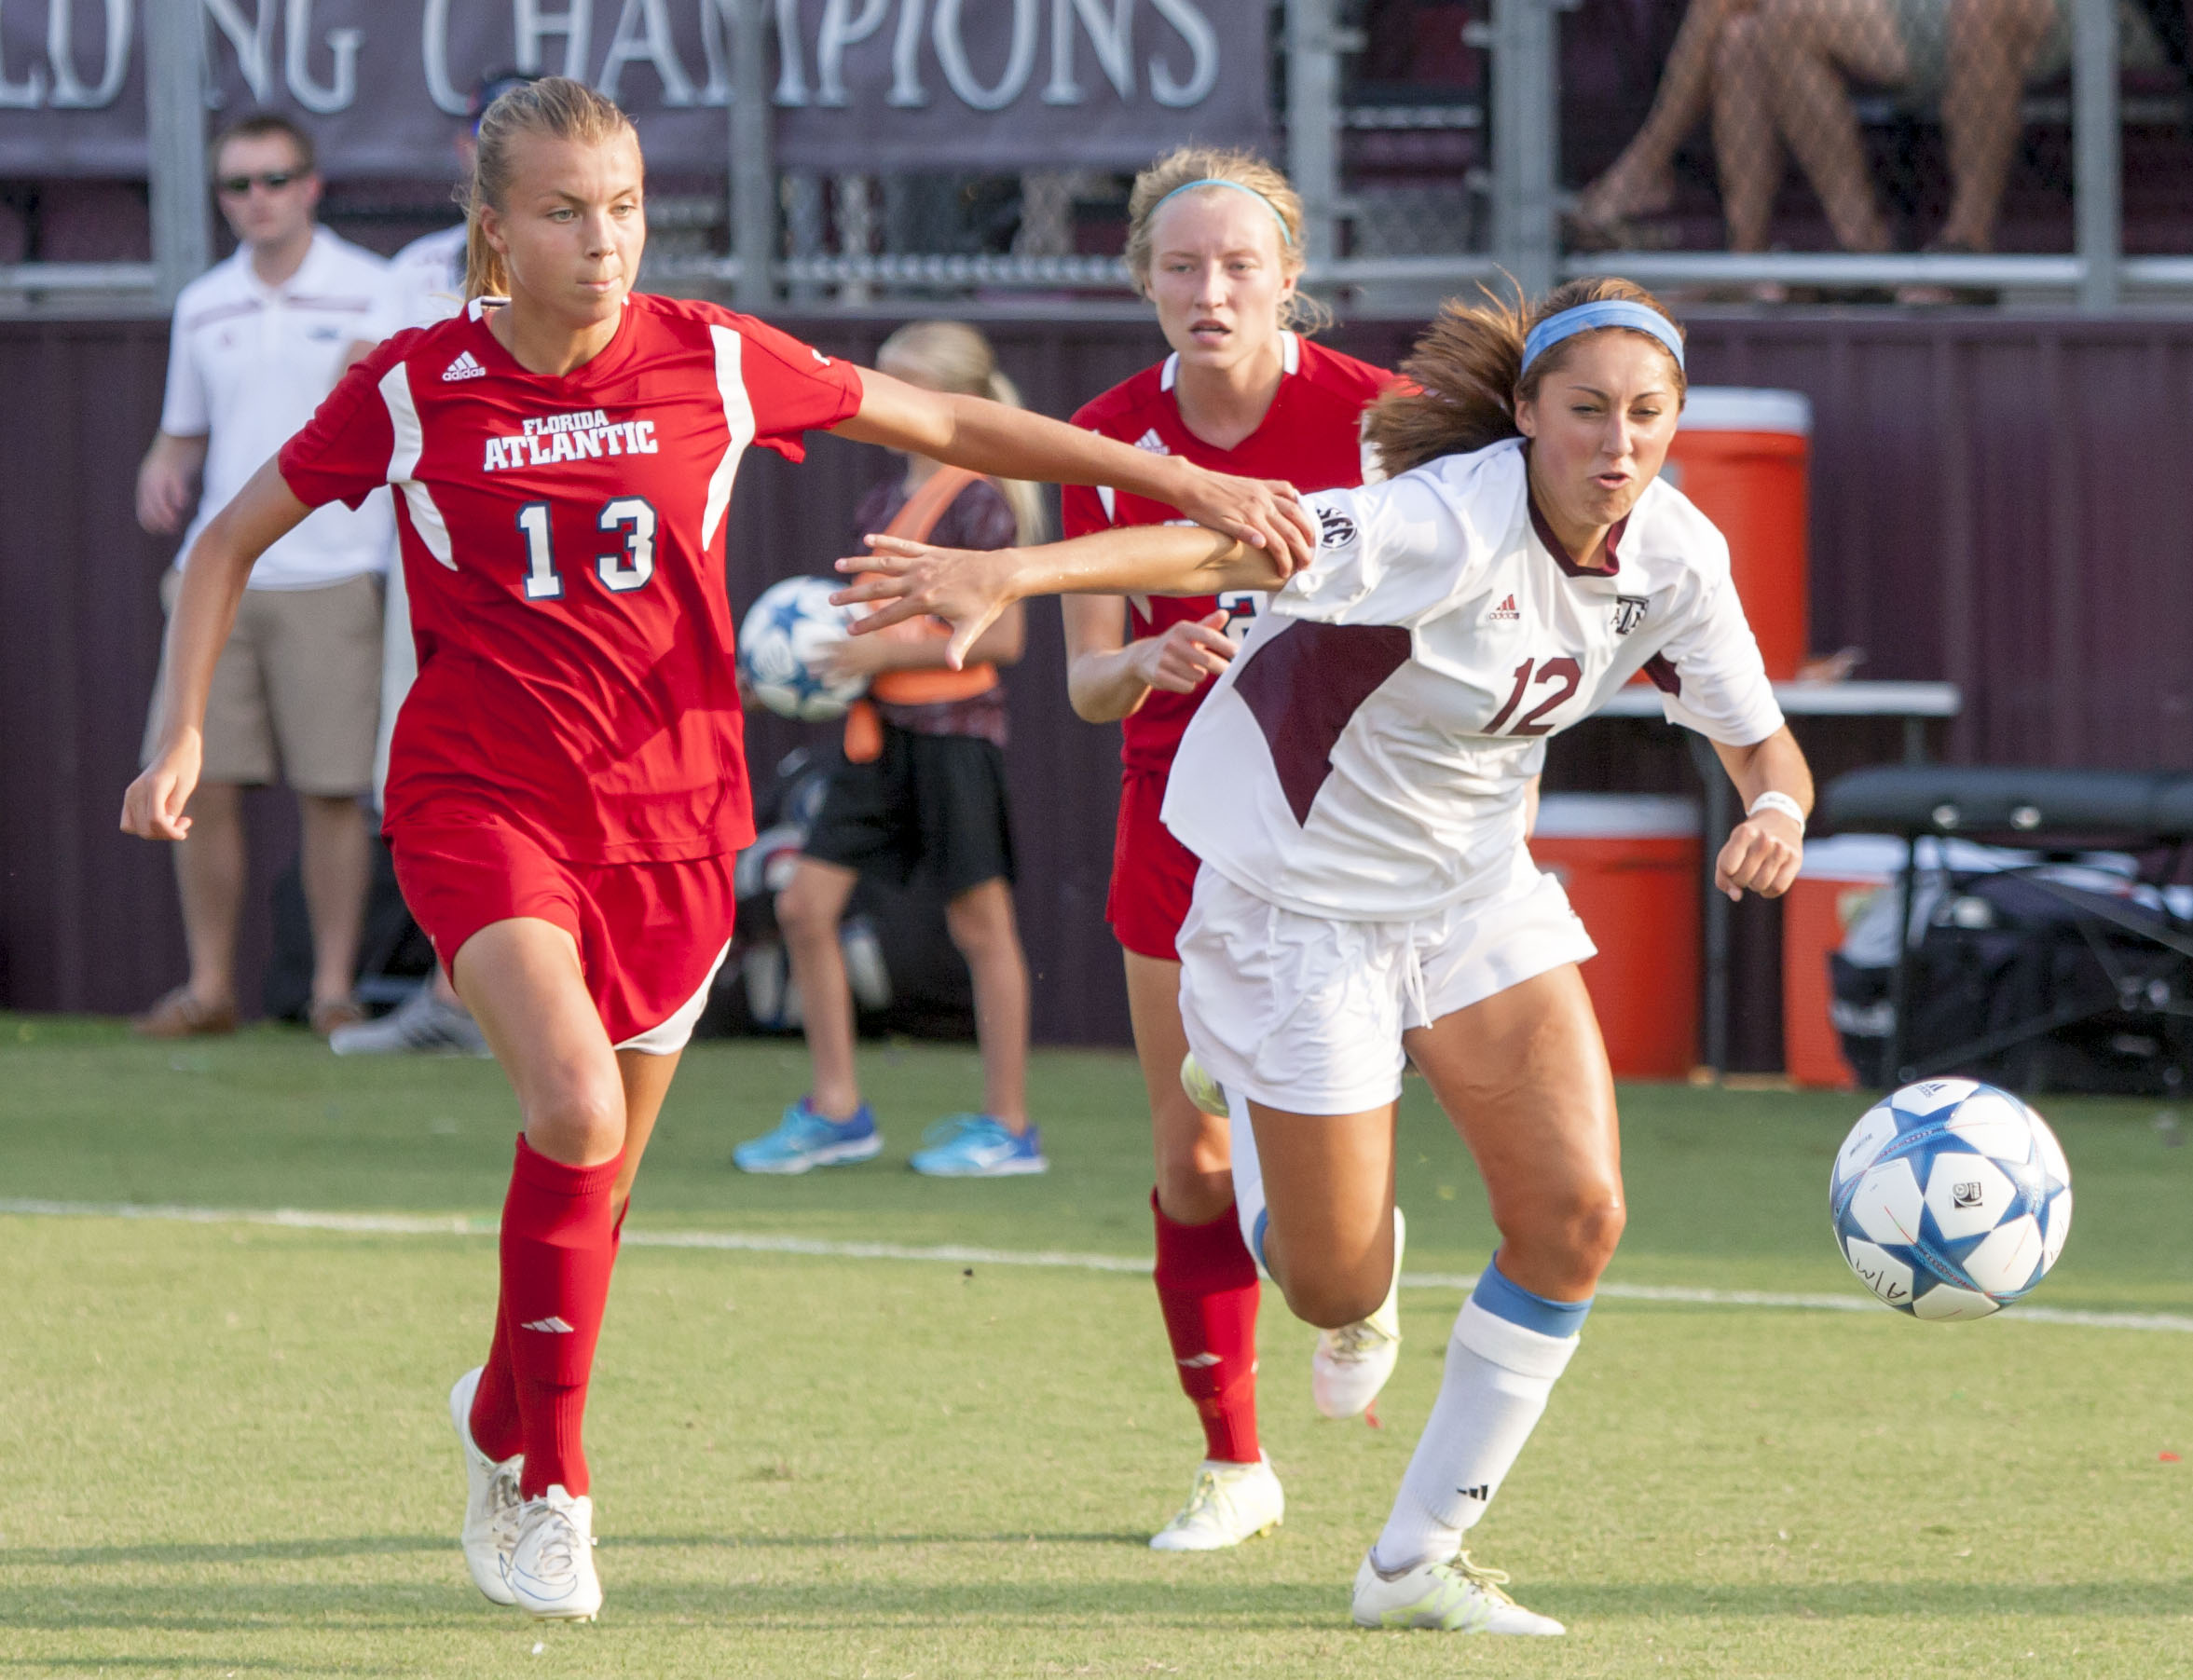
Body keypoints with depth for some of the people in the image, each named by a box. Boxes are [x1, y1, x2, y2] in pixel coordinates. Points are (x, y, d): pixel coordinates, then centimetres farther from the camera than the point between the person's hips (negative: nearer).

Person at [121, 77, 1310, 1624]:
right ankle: (550, 1477, -6)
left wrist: (1188, 484, 6)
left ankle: (502, 1422, 39)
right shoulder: (413, 390, -6)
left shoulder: (711, 364, -3)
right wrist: (184, 740, -2)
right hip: (481, 800, -2)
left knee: (596, 1186, 9)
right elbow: (231, 543, 7)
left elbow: (950, 427, 7)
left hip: (668, 818, 3)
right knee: (576, 1105, -24)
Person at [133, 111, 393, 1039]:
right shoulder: (203, 307, 13)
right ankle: (209, 985, 7)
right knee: (200, 780, -2)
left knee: (332, 790, -3)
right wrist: (162, 476, 1)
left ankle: (334, 987, 6)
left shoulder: (375, 294, 1)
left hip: (331, 576, -3)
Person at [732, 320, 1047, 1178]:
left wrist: (884, 654, -18)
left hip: (953, 729, -8)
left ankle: (1007, 1125, 9)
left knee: (978, 921, 0)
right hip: (880, 727, 8)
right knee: (805, 905, 2)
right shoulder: (886, 498, 11)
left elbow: (1001, 637, -16)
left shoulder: (977, 505, -12)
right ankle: (835, 1110, 11)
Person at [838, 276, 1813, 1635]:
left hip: (1476, 886, 6)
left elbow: (1762, 741, 2)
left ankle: (1419, 1563, 9)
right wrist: (1006, 574, -61)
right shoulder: (1451, 522, -32)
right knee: (1339, 1292, 2)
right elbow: (1222, 551, -45)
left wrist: (1779, 812, -24)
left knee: (1577, 1213, -8)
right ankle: (1245, 1094, 39)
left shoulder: (1676, 555, -11)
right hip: (1303, 895, -6)